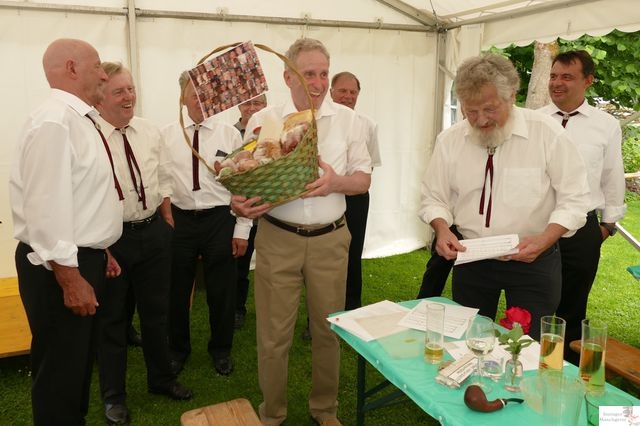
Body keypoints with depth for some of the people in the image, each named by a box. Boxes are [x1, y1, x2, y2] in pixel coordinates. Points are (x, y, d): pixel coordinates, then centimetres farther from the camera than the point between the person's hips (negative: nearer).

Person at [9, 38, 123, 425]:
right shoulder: (53, 122, -20)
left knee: (81, 362, 24)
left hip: (85, 259, 10)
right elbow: (46, 207, -25)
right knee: (60, 372, 6)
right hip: (61, 267, -10)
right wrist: (70, 278, -24)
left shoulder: (79, 120, 12)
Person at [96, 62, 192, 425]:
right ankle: (114, 395, 33)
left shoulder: (151, 132, 3)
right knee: (112, 318, 12)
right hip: (110, 237, -5)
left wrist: (167, 225, 9)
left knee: (156, 311, 19)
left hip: (154, 232, 5)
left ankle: (161, 378, 41)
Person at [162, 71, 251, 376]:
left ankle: (221, 350, 33)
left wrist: (242, 229, -3)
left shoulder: (229, 134, -1)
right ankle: (178, 348, 36)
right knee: (177, 290, 13)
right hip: (179, 219, 1)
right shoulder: (167, 135, 2)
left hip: (220, 219, -1)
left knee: (222, 290, 10)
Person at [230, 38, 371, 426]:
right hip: (277, 239, -1)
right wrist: (241, 203, -22)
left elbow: (364, 179, 5)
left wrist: (336, 182, -17)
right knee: (274, 333, 6)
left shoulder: (346, 119, 3)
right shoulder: (263, 120, 0)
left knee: (329, 329, 12)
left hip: (330, 239, 1)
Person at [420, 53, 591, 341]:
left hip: (533, 261, -2)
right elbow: (434, 197, 3)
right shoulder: (450, 140, -4)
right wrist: (442, 229, -17)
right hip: (471, 259, 3)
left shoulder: (547, 133, -12)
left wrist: (543, 240, -25)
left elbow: (573, 200, -9)